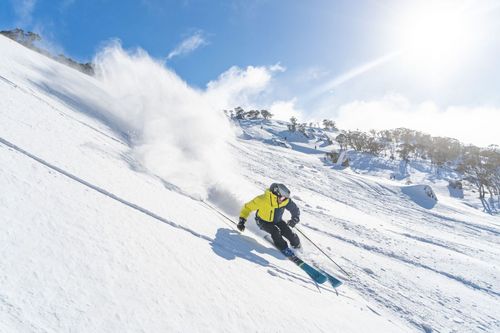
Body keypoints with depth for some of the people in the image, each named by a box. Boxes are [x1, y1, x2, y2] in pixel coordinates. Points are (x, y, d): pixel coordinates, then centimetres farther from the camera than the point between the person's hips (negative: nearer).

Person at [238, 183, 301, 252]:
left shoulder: (286, 201, -24)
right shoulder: (262, 200, -33)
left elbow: (295, 209, -7)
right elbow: (248, 207, -21)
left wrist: (294, 219, -24)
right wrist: (242, 220, -25)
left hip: (277, 221, 3)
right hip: (263, 222, -3)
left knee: (289, 232, -11)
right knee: (275, 231, -29)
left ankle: (297, 246, 21)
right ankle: (284, 249, -7)